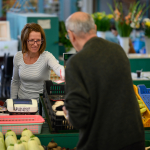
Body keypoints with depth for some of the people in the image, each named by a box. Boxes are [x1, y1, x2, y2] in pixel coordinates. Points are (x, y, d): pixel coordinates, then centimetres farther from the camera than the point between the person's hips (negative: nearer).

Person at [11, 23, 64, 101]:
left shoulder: (46, 57, -12)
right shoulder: (18, 57, 1)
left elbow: (57, 68, -35)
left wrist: (64, 74, -58)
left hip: (41, 101, -3)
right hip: (22, 101, 4)